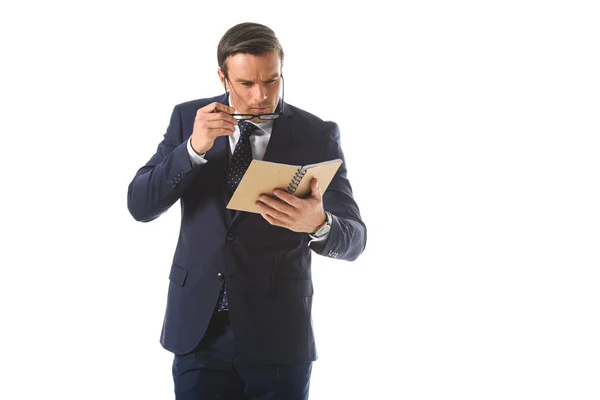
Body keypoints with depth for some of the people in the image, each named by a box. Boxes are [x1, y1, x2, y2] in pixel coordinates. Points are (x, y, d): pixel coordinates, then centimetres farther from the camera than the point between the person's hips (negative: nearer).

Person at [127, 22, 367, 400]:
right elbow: (140, 205, -6)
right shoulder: (189, 118, 0)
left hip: (278, 335, -1)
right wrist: (194, 147, -21)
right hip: (198, 329, 1)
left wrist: (318, 224, -32)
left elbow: (353, 238, -9)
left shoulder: (317, 135, -6)